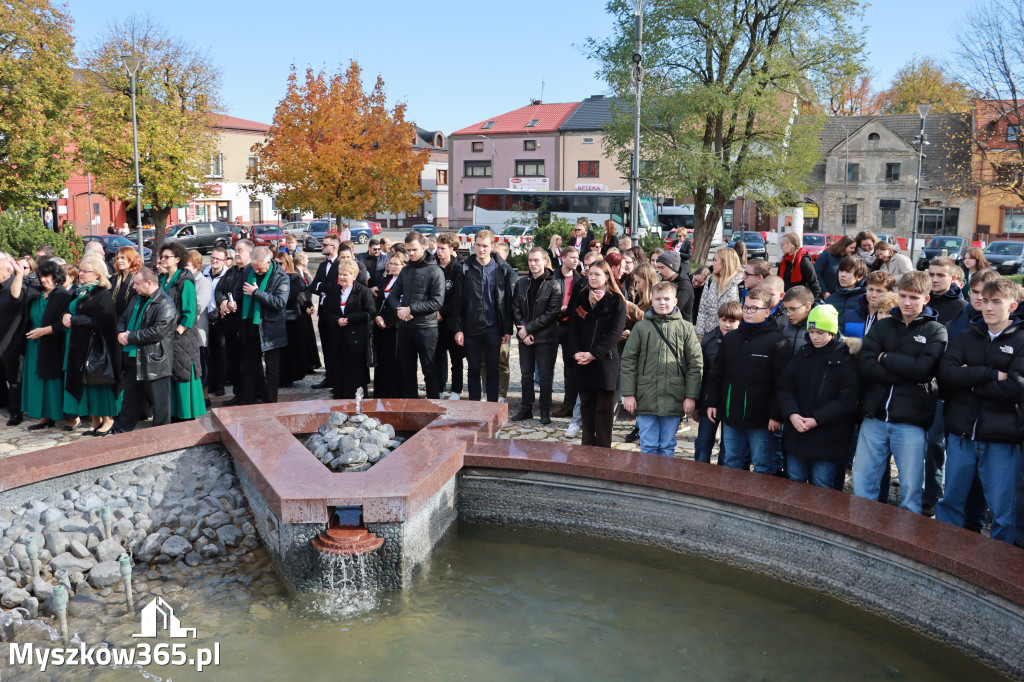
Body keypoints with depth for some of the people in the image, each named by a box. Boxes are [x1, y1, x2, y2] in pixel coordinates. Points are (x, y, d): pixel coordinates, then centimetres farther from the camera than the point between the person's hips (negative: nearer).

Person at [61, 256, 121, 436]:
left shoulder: (102, 294, -10)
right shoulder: (79, 292, 16)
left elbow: (100, 320, -18)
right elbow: (68, 311, 19)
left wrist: (74, 320, -16)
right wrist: (65, 317, -2)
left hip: (95, 344, -8)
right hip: (78, 345, 8)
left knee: (98, 380, -3)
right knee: (85, 382, 8)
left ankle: (108, 419, 7)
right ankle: (95, 421, 15)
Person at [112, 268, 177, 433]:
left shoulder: (165, 304, -16)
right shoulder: (138, 299, 13)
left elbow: (157, 331, -25)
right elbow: (123, 318, 23)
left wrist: (130, 337, -17)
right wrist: (121, 332, -1)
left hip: (154, 362, -9)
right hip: (133, 359, 9)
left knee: (159, 402, 3)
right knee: (130, 398, 19)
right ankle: (121, 432, 31)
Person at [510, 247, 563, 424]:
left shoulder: (554, 285, -7)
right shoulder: (521, 283, 7)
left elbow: (552, 313, -12)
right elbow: (515, 309, 5)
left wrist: (528, 328, -13)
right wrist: (523, 333, -8)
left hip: (546, 338, -4)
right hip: (524, 337, 4)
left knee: (545, 376, 2)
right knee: (526, 375, 11)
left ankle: (545, 411, 11)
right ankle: (526, 409, 21)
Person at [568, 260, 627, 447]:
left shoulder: (616, 300, -2)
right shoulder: (580, 299, 12)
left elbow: (615, 332, -9)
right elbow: (573, 328, 8)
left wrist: (593, 354, -15)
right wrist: (576, 352, -8)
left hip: (605, 360, -4)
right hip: (582, 360, 4)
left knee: (604, 407, -1)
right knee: (586, 404, 9)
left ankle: (603, 446, 5)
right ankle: (587, 443, 18)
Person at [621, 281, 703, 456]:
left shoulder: (686, 328, 3)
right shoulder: (641, 327, 3)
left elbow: (695, 364, 3)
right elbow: (628, 361, 4)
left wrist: (691, 396, -2)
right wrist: (628, 394, -1)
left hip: (674, 400, 0)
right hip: (646, 398, 0)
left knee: (668, 447, 10)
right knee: (648, 446, 6)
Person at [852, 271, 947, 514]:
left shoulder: (935, 331, 2)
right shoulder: (882, 326, 9)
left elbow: (924, 369, -15)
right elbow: (866, 366, -6)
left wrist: (885, 357, -8)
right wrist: (907, 373, -13)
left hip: (911, 421, -2)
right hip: (874, 417, 3)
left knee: (911, 489, 6)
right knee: (862, 484, 8)